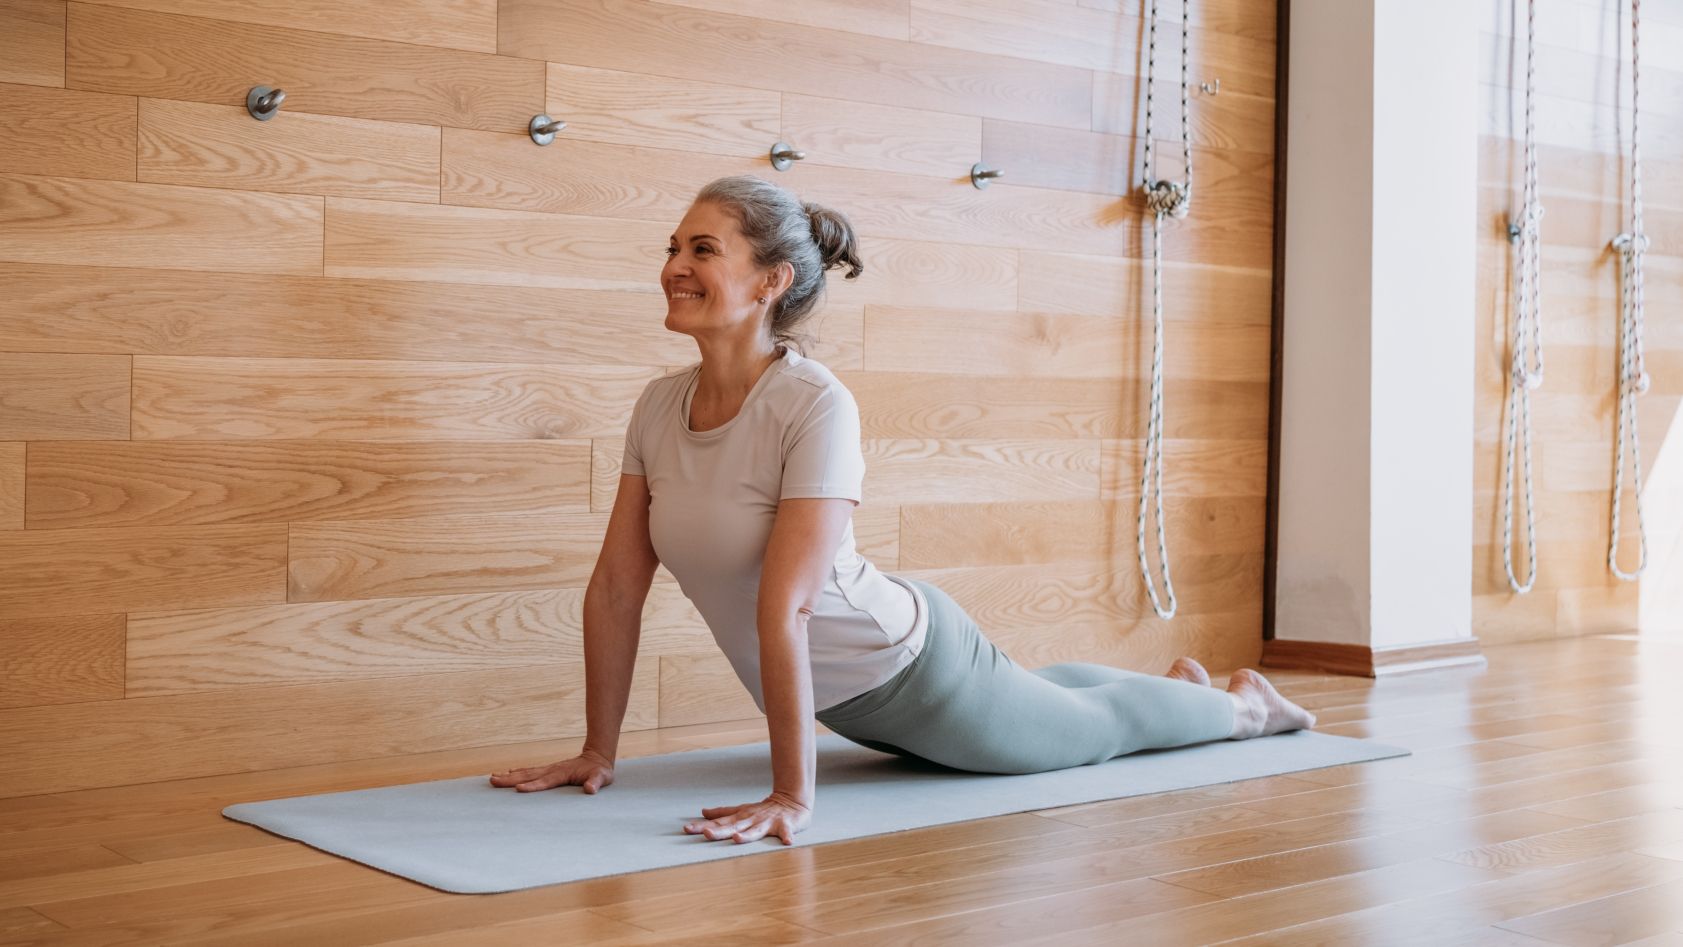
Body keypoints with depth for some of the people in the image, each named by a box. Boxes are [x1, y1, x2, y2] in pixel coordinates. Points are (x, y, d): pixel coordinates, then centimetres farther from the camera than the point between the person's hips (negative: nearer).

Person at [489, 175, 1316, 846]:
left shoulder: (816, 406, -33)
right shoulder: (658, 407, -13)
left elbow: (783, 606, -37)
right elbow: (615, 587, -8)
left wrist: (791, 795, -39)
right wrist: (597, 752, -6)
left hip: (913, 669, -6)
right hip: (843, 700, 7)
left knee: (1089, 729, 22)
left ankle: (1241, 705, 53)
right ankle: (1180, 681, 63)